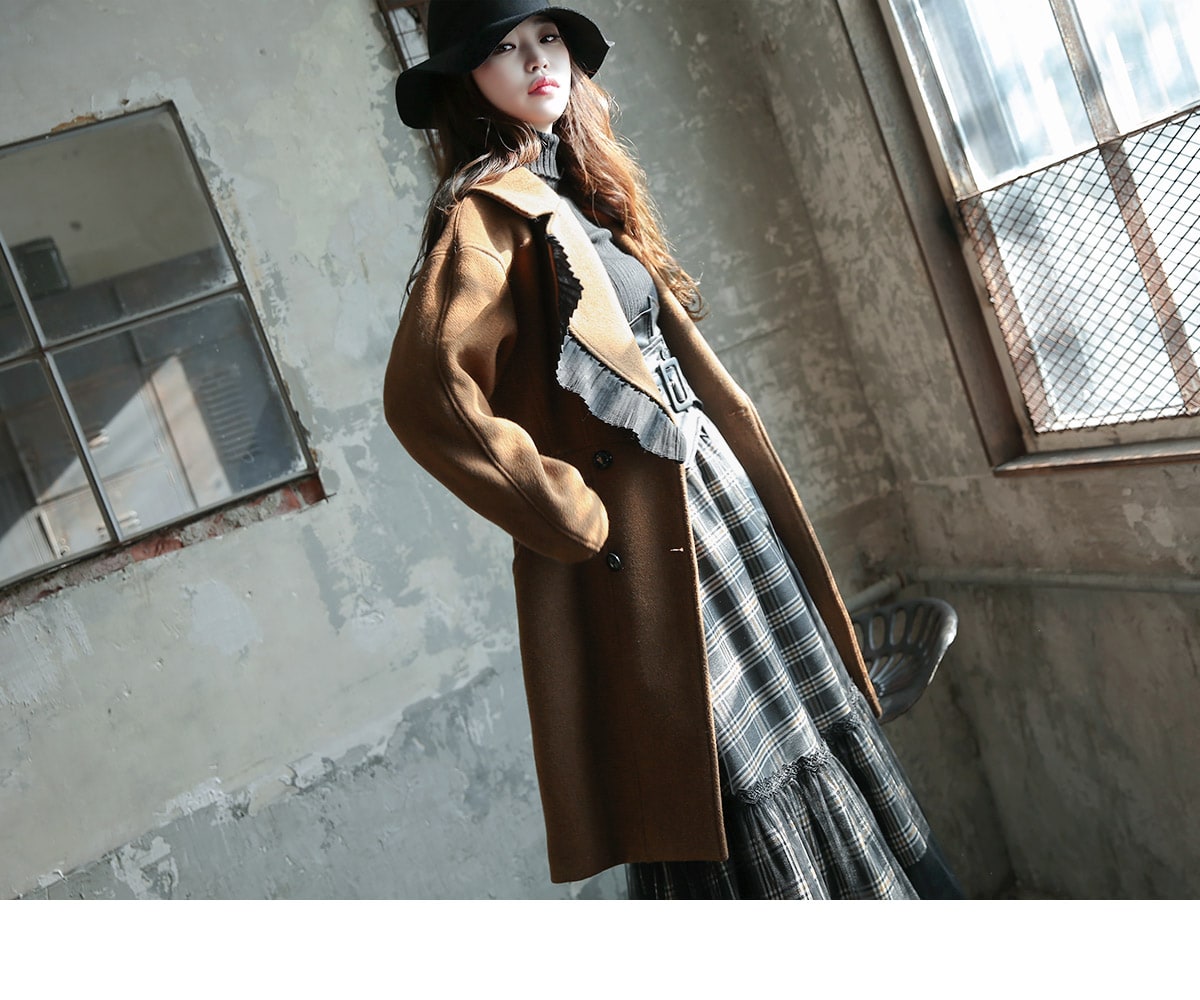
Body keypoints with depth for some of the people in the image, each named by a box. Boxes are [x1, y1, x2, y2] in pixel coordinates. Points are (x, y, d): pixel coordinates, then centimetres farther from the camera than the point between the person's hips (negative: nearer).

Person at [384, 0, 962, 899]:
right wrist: (571, 517, -19)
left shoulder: (582, 196, 18)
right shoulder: (488, 211, -10)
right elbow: (426, 394, -25)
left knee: (811, 737, 14)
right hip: (643, 546, -9)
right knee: (737, 795, -3)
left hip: (711, 494, 9)